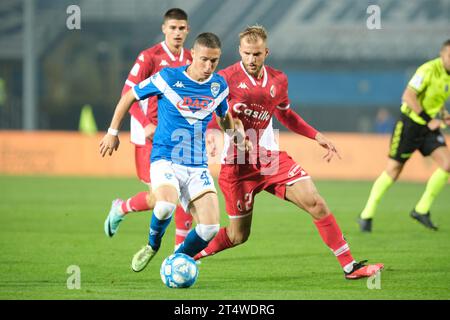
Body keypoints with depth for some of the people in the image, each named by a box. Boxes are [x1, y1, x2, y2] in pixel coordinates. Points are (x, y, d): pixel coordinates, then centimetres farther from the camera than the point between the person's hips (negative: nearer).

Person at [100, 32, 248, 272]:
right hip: (165, 160, -4)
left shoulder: (219, 85, 5)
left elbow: (224, 116, 28)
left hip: (198, 166, 4)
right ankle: (152, 246, 0)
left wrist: (235, 136, 13)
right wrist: (113, 132, 8)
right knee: (165, 206, -34)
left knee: (210, 227, -14)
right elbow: (129, 97, 6)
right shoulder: (168, 78, -8)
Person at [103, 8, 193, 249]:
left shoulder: (190, 60, 9)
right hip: (151, 136, -6)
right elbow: (128, 94, -12)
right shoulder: (149, 57, -10)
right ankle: (120, 209, 21)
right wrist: (146, 125, -22)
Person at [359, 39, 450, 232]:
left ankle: (422, 211, 3)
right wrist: (428, 120, -27)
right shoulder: (429, 70, -22)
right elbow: (408, 96, -28)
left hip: (430, 126, 7)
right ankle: (367, 216, 11)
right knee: (393, 171, -2)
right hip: (410, 124, -7)